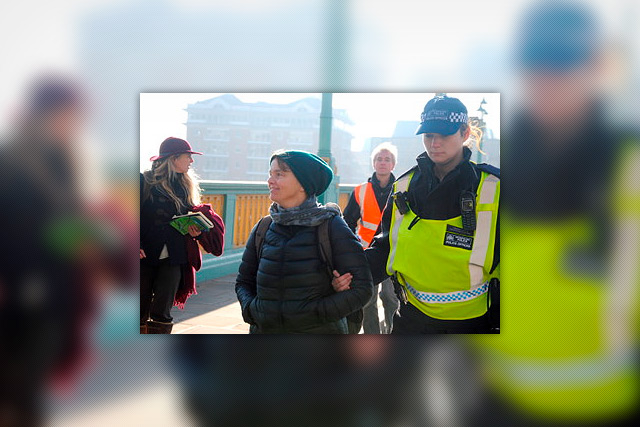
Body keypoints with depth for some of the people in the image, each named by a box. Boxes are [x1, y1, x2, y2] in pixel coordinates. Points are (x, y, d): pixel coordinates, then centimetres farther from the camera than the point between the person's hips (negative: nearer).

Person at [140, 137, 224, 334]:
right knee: (142, 312, 5)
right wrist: (137, 245, -15)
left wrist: (197, 230, -3)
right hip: (146, 257, -3)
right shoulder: (145, 181, -3)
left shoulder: (186, 186, 11)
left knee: (162, 314, 1)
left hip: (173, 259, 3)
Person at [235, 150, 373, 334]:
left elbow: (362, 289, -14)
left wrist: (314, 313, -21)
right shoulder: (263, 228, 1)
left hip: (319, 332, -3)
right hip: (264, 329, 4)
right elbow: (243, 282, 9)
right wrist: (250, 309, -10)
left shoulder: (332, 227, -11)